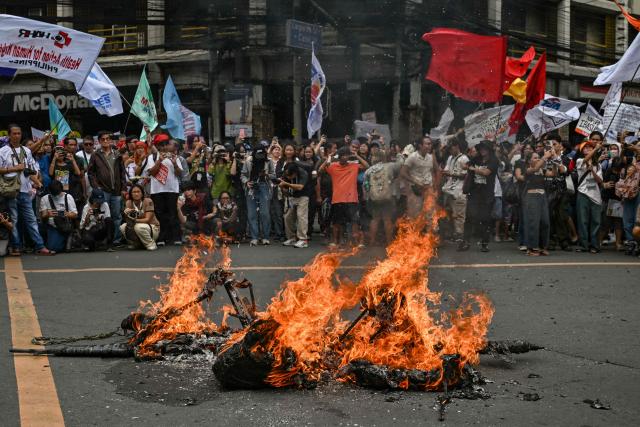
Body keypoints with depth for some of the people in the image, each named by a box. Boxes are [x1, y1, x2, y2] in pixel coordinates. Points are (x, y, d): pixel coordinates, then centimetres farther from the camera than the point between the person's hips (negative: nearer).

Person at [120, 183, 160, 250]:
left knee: (138, 227, -36)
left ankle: (151, 244, -12)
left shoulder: (148, 201, -17)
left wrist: (135, 220, -39)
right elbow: (128, 220, -12)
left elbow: (147, 219, -23)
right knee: (123, 227, -21)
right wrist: (127, 213, -35)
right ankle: (136, 243, 3)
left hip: (152, 228, -5)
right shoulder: (129, 203, -4)